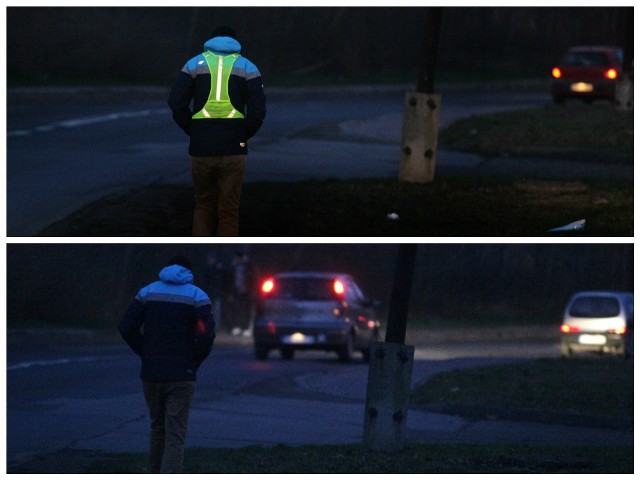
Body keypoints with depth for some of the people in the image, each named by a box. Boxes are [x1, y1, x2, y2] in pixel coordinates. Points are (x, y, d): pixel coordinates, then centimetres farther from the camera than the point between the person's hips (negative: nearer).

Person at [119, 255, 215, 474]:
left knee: (157, 429, 20)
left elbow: (126, 327, -2)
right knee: (175, 437, -4)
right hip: (181, 376, -3)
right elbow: (207, 334, -14)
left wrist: (145, 355, 8)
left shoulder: (148, 292, 6)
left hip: (151, 373, 3)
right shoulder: (197, 296, -1)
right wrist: (194, 362, 1)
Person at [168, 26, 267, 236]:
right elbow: (258, 109, -4)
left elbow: (176, 103, -2)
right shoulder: (247, 67, 7)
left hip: (201, 147, 1)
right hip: (233, 148, -1)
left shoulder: (194, 64, 8)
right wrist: (244, 135, 9)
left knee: (204, 205, 14)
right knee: (229, 209, 6)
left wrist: (192, 131, 9)